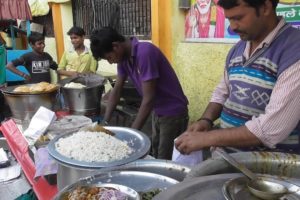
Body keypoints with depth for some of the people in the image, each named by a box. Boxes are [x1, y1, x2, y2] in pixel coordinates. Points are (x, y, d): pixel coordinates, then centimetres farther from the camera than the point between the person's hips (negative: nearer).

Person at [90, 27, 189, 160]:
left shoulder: (145, 52, -27)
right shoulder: (124, 57, -2)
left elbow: (148, 99, -27)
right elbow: (116, 90, 6)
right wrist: (105, 122, 1)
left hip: (173, 113, -8)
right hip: (157, 112, 8)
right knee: (155, 157, 17)